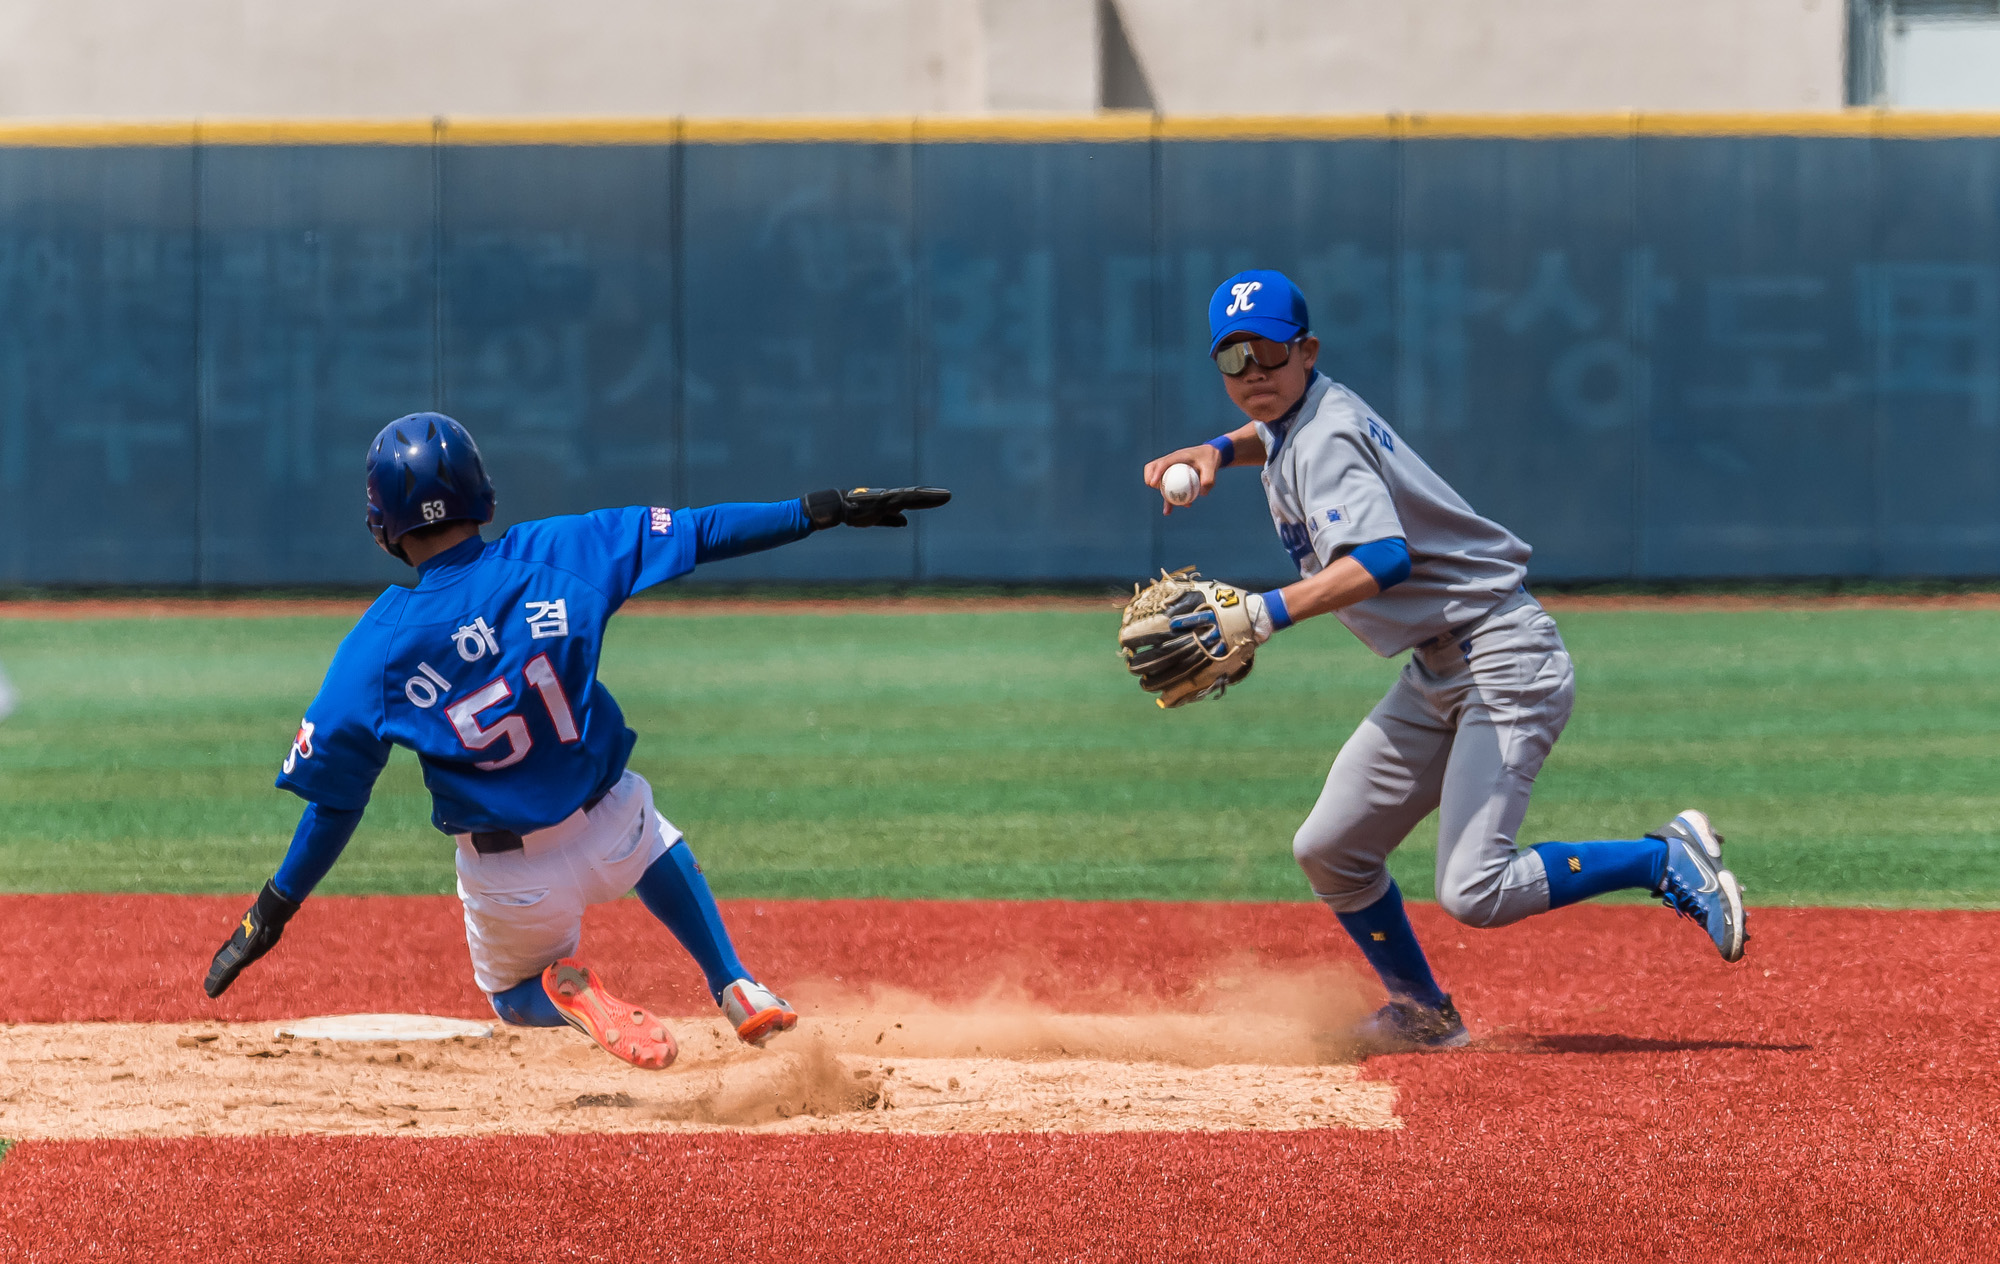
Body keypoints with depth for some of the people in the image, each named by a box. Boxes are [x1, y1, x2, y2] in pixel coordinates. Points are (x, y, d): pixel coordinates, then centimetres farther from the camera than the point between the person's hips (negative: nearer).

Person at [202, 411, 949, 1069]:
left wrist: (272, 913, 0)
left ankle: (566, 993, -7)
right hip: (612, 831, 2)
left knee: (516, 994, 29)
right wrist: (825, 511, -1)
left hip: (509, 882, -2)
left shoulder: (378, 647, -15)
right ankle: (738, 989, 20)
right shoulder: (554, 555, -13)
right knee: (655, 844, 39)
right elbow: (697, 533, -9)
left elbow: (333, 800, -10)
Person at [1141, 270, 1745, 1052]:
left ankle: (1668, 860, -4)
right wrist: (1219, 451, 16)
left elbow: (1381, 559, -36)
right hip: (1435, 678, 10)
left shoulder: (1325, 444, -19)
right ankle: (1422, 1016, 26)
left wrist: (1264, 615, -43)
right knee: (1329, 851, 9)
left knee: (1474, 892, -19)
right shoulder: (1299, 421, 10)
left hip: (1504, 664, -10)